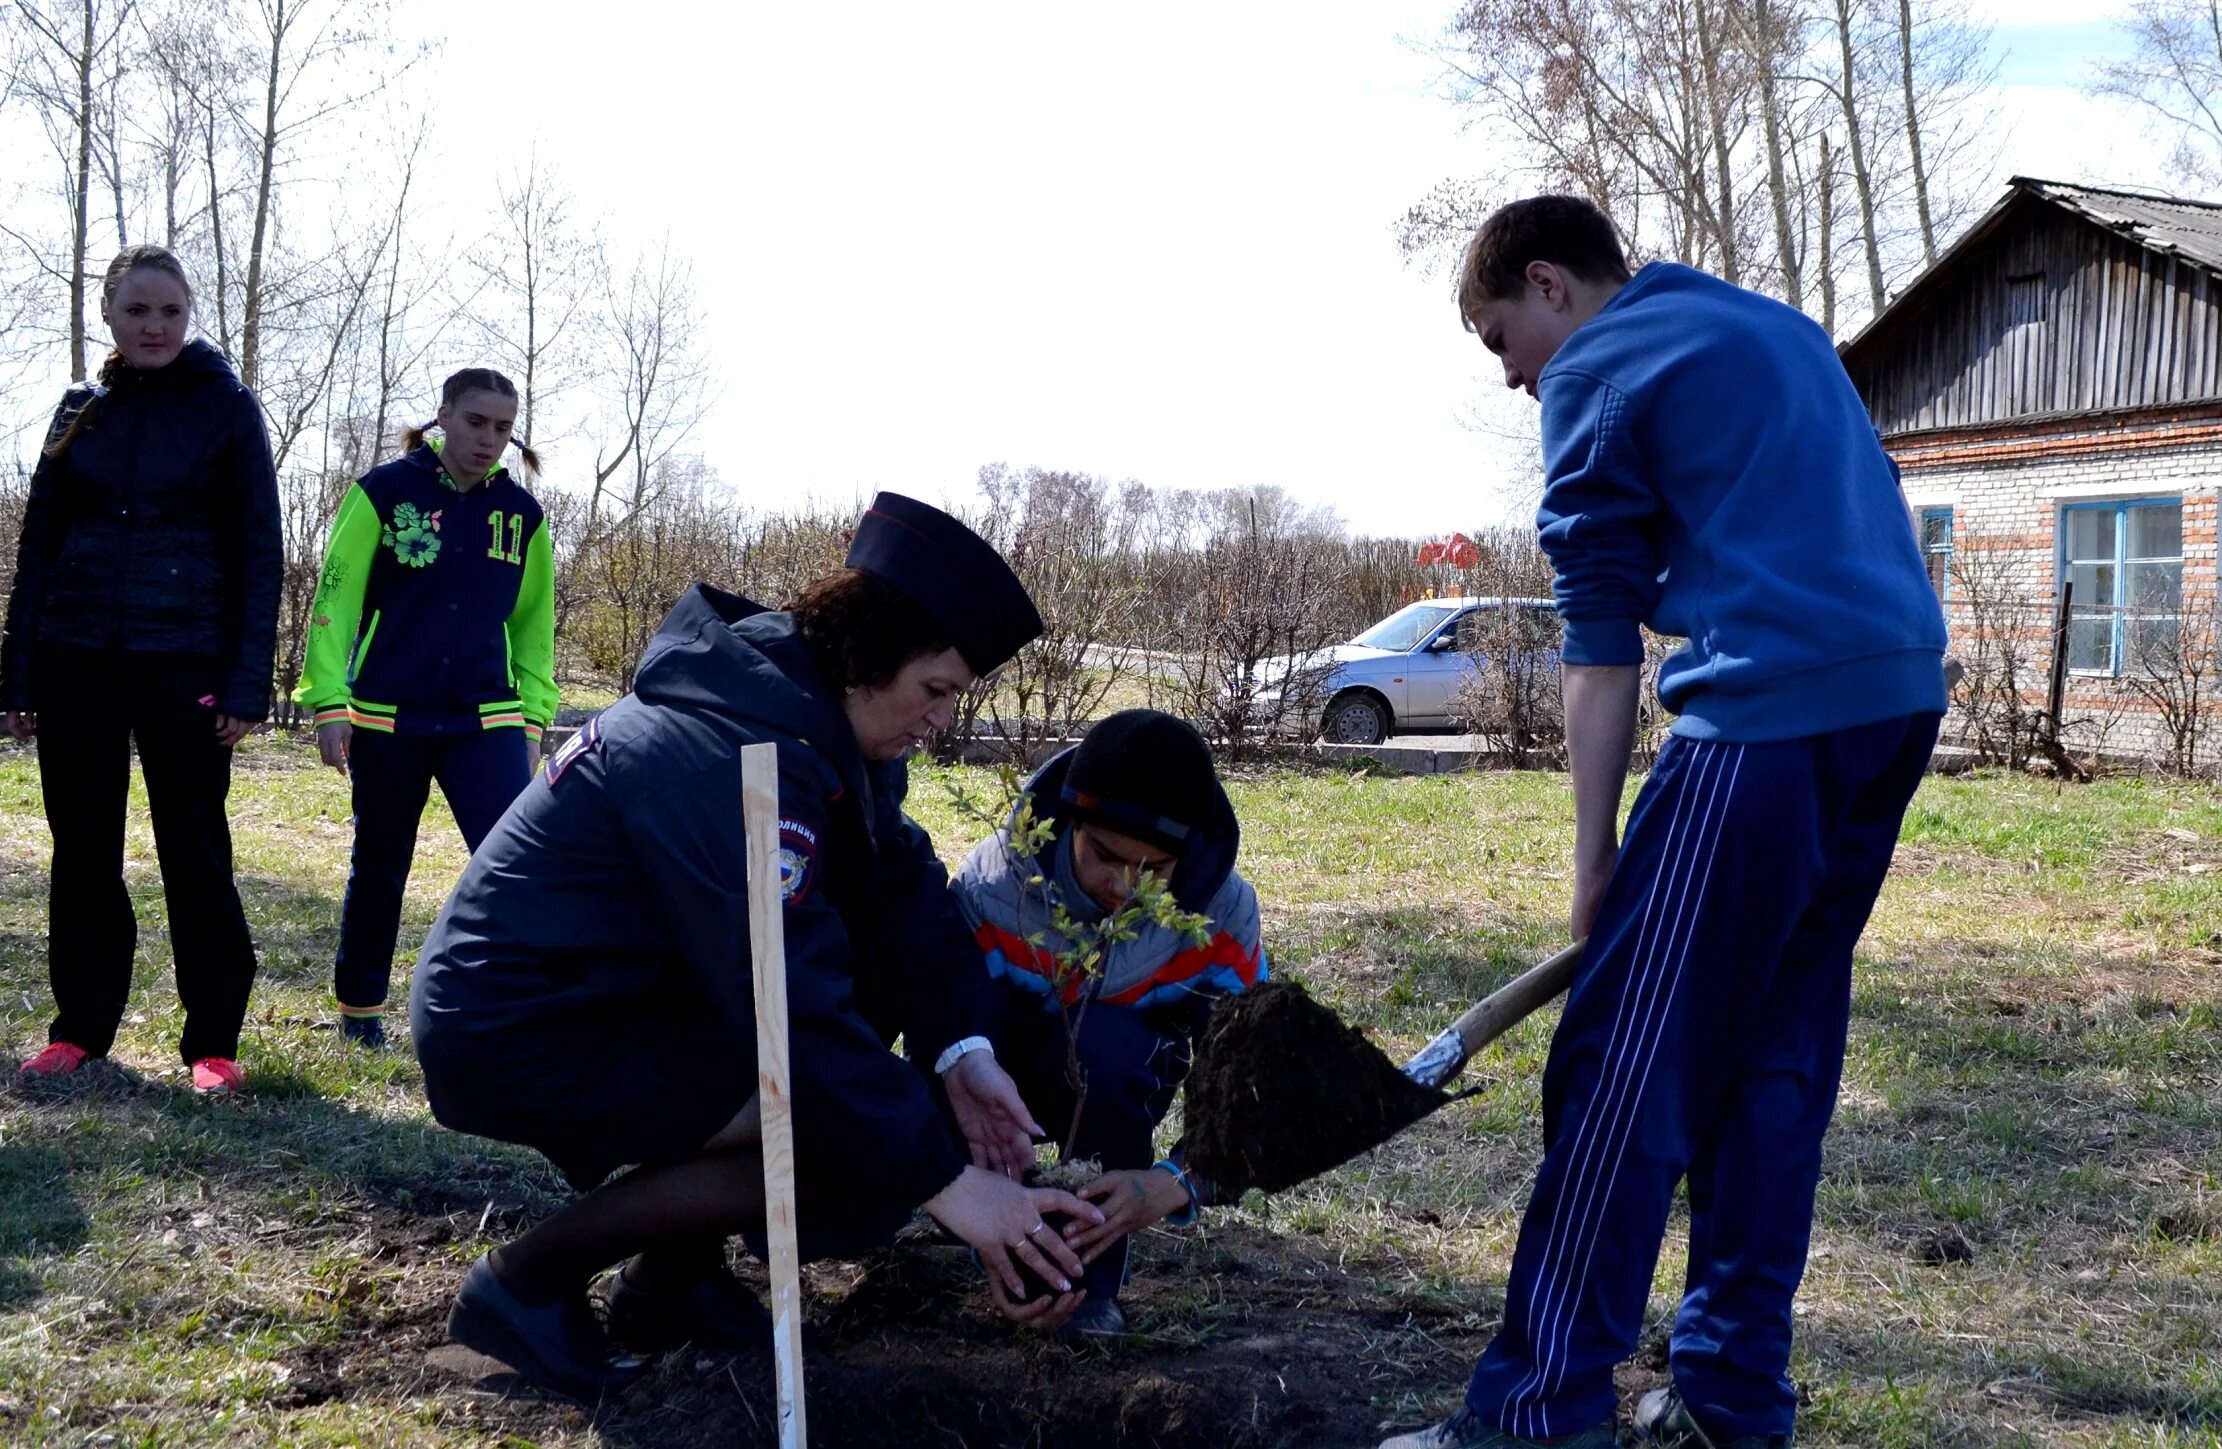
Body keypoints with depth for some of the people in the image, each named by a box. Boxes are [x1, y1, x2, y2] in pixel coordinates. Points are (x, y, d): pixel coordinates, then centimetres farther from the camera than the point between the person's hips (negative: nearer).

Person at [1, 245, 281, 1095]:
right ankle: (80, 1025, 19)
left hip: (183, 660, -3)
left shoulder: (226, 408, 0)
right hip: (74, 658, 4)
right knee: (82, 846, 8)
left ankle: (213, 1040, 5)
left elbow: (259, 552, -3)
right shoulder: (81, 410, 9)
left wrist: (247, 683, -10)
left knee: (194, 849, -2)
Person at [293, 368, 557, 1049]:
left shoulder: (521, 513, 5)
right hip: (386, 719, -1)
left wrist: (534, 717, 10)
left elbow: (533, 624, 14)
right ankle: (359, 1007, 31)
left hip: (487, 720, 2)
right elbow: (336, 596, -3)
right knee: (379, 867, 12)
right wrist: (328, 700, -9)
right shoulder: (386, 490, -4)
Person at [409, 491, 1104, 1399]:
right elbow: (790, 1001, -32)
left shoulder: (818, 712, 3)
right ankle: (528, 1279, -5)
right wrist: (946, 1181, -31)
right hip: (519, 1032, -10)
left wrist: (961, 1047, -18)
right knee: (859, 1153, -18)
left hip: (621, 988, 10)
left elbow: (901, 886, -2)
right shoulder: (735, 751, -27)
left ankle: (676, 1275, 9)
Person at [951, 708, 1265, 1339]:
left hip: (1122, 1079, 0)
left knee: (1103, 1043, -37)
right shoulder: (989, 889, -31)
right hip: (1005, 1063, 0)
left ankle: (1095, 1275, -17)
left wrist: (1172, 1185, -45)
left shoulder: (1221, 909, -25)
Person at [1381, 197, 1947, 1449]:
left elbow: (1603, 646, -3)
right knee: (1779, 1054, 13)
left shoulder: (1598, 369, 1)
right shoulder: (1782, 328, 25)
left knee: (1625, 1063, -5)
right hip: (1902, 697, 9)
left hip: (1770, 718, -9)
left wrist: (1595, 863, -1)